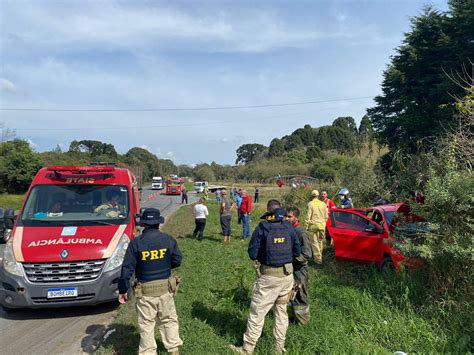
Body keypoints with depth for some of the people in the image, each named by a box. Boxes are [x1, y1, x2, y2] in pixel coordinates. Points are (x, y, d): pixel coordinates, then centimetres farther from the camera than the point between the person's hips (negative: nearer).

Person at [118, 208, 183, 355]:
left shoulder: (136, 243, -10)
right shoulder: (169, 239, -6)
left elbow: (127, 269, -8)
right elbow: (177, 261, 0)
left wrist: (122, 290, 1)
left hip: (145, 290, -2)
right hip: (166, 288, 2)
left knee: (146, 324, 12)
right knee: (169, 320, 18)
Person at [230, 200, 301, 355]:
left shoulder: (262, 227, -12)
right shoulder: (288, 227, -1)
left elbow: (252, 254, -10)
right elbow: (297, 251, 5)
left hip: (269, 275, -4)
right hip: (287, 274, 5)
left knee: (257, 312, 5)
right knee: (281, 310, 18)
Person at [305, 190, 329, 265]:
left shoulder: (310, 204, -7)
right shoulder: (323, 204, 7)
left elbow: (308, 216, -8)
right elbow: (326, 216, 12)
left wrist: (307, 226, -1)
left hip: (314, 225, -5)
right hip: (322, 225, 5)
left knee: (315, 241, -1)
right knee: (320, 241, 18)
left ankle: (318, 258, -4)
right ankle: (319, 256, 30)